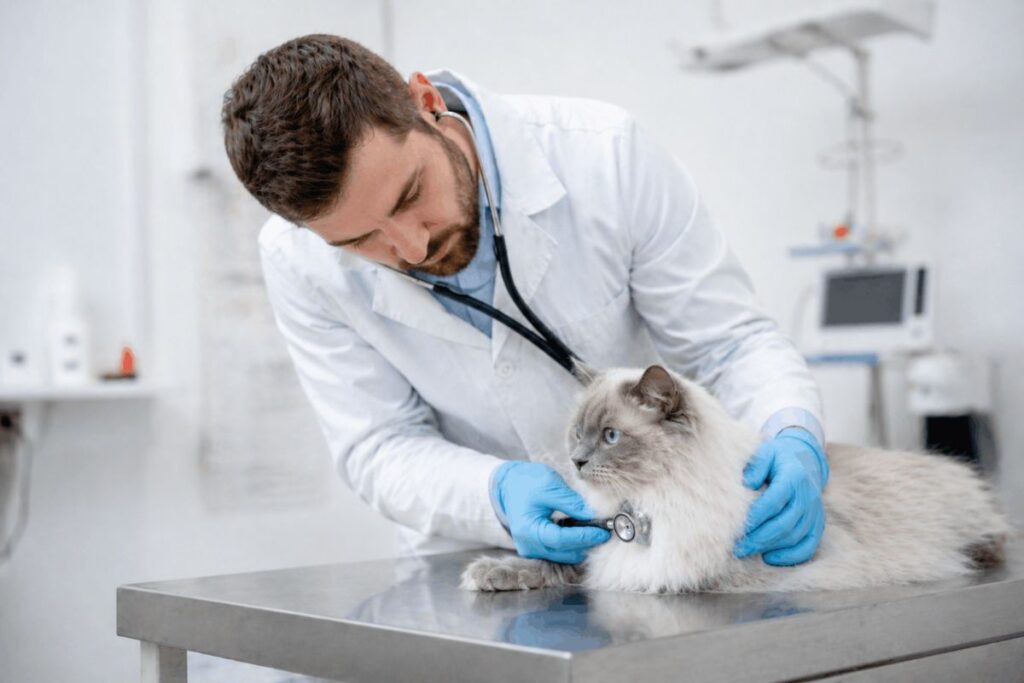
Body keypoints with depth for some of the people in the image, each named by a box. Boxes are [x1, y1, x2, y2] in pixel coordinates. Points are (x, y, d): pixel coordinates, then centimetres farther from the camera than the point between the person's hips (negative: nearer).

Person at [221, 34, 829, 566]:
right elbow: (380, 444, -9)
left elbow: (730, 340, -11)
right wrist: (499, 495, -28)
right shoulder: (299, 261, -14)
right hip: (471, 565, 0)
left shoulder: (607, 154, -20)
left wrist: (794, 439, -31)